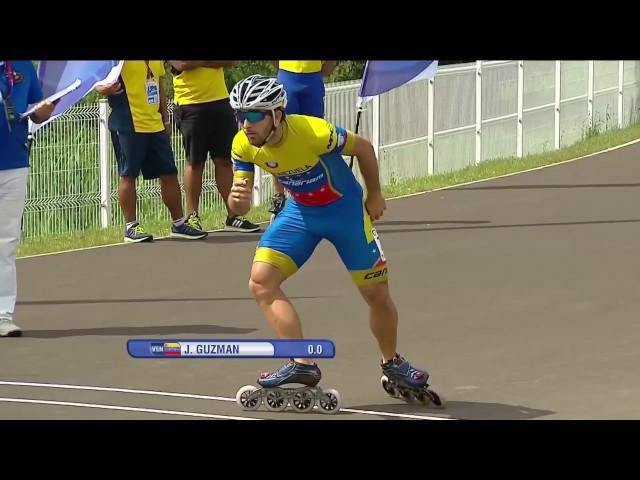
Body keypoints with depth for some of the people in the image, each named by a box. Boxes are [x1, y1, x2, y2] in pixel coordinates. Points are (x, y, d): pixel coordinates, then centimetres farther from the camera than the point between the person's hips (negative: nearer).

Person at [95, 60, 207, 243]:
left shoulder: (157, 60, 13)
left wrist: (165, 119, 22)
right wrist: (104, 89, -35)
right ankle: (131, 227, 9)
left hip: (155, 125, 7)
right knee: (128, 175, 0)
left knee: (169, 173, 10)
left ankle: (178, 224, 20)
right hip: (128, 126, -7)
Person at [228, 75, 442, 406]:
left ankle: (392, 364, 32)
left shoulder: (315, 133, -34)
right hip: (300, 211, 4)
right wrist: (237, 199, -38)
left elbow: (363, 148, -14)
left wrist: (374, 196, 0)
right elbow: (241, 207, -12)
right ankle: (302, 365, -18)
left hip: (345, 209, -4)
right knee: (261, 282, -16)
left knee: (377, 294, 5)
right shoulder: (243, 146, -19)